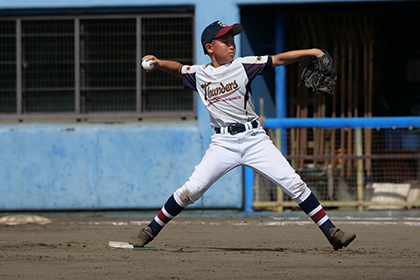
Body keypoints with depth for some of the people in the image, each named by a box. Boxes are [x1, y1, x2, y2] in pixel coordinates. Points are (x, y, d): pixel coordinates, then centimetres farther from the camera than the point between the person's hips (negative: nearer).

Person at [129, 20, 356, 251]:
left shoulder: (243, 66, 1)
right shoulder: (199, 74, 6)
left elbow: (278, 60, -3)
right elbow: (178, 68, 23)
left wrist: (311, 52, -13)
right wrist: (157, 64, 3)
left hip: (254, 139, 0)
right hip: (223, 143, 0)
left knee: (293, 184, -8)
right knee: (191, 190, -7)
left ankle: (331, 233, -3)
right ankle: (150, 231, 8)